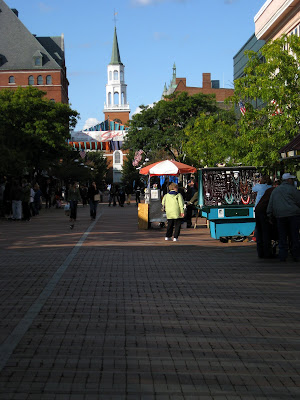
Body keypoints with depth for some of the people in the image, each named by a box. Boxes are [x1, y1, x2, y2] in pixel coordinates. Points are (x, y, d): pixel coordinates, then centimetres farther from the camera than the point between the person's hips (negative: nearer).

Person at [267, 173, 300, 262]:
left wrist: (270, 216, 15)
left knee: (282, 237, 6)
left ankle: (282, 256, 1)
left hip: (280, 216, 4)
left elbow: (270, 205, 14)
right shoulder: (292, 189, -1)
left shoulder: (275, 191, 17)